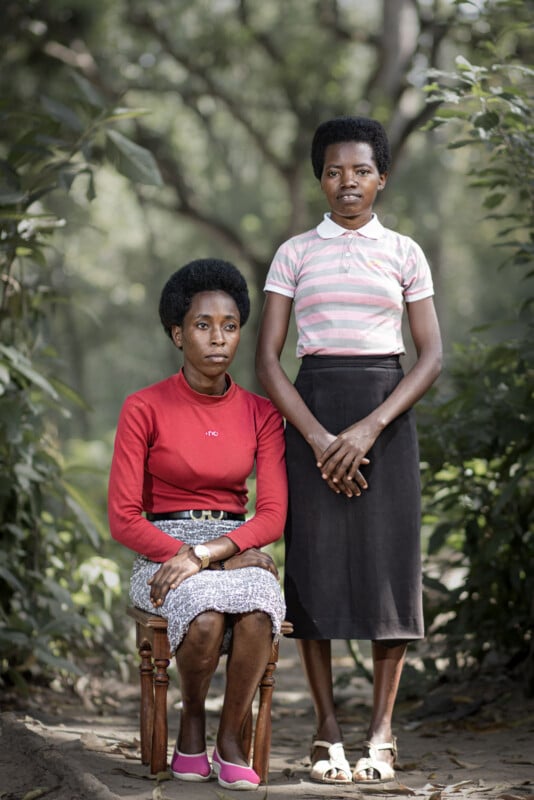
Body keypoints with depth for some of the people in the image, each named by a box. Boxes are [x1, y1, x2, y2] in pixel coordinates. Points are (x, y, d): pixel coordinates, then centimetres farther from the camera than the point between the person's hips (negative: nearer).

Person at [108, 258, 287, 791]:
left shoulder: (261, 415, 5)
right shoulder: (144, 409, -4)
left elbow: (273, 516, -4)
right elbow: (123, 519, -7)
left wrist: (207, 553, -21)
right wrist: (203, 558, -17)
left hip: (236, 551, 2)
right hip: (161, 555, -2)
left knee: (258, 613, -35)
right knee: (207, 620, -37)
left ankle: (232, 738, -15)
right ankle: (191, 722, -7)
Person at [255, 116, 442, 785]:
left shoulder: (404, 253, 7)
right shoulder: (295, 253, 7)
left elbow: (432, 356, 1)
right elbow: (266, 360, 1)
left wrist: (369, 429, -12)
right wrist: (318, 437, -12)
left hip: (386, 414, 0)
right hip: (310, 415, 0)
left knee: (388, 565, -4)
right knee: (315, 568, -3)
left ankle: (381, 734, 2)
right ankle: (327, 730, 5)